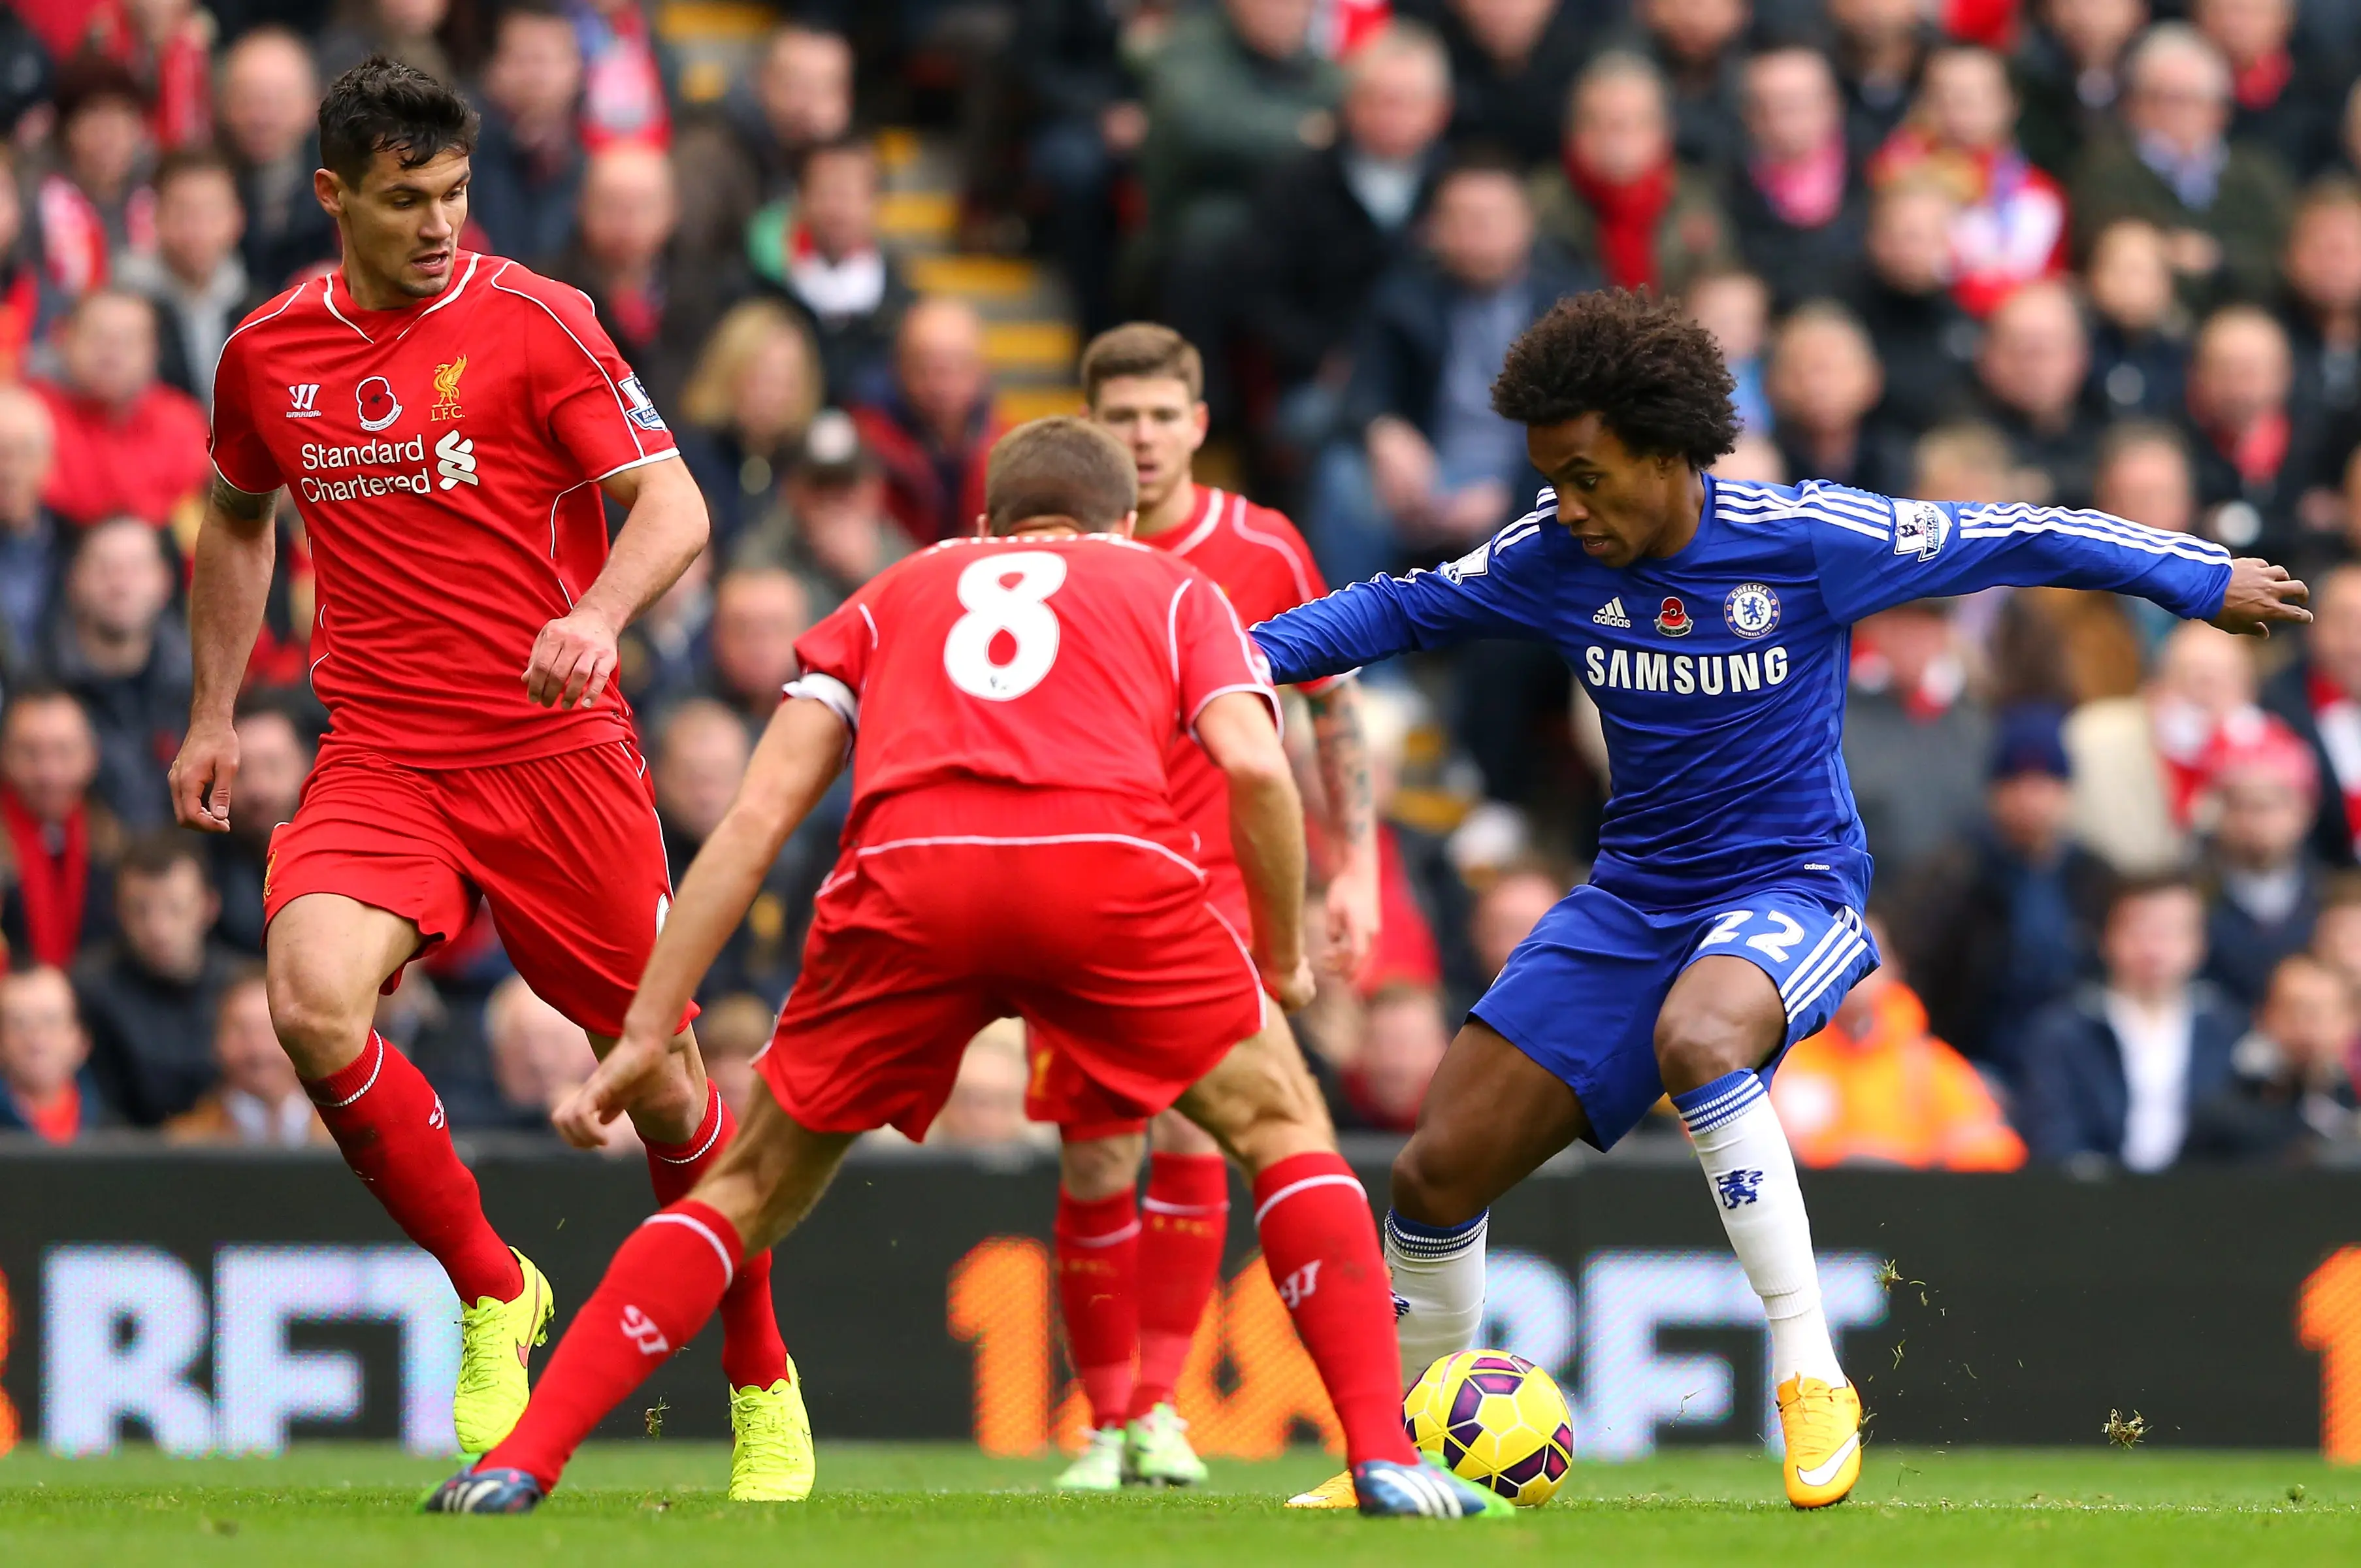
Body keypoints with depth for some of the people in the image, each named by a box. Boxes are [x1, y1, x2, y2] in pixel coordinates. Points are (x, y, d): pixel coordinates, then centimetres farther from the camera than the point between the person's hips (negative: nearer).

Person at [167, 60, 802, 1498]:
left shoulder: (534, 323, -6)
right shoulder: (269, 356, 7)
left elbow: (672, 504, -12)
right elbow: (239, 522, 26)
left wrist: (599, 616, -31)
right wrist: (215, 713, 25)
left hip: (557, 753, -2)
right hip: (381, 759, 2)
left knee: (656, 1069, 2)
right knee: (312, 1000, -25)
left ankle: (763, 1386, 25)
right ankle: (491, 1293, -4)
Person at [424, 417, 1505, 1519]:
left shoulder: (898, 592, 35)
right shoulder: (1173, 589, 32)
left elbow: (756, 817, 23)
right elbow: (1254, 768, 10)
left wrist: (647, 1034, 22)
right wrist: (1285, 960, 25)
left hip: (907, 876, 2)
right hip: (1110, 860, -2)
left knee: (755, 1186, 18)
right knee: (1281, 1128, 20)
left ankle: (518, 1464, 8)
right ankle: (1383, 1457, 5)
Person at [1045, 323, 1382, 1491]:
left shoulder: (1263, 552, -2)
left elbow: (1334, 710, 10)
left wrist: (1354, 866, 5)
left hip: (1212, 880, 0)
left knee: (1189, 1131, -15)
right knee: (1095, 1163, -4)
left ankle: (1158, 1407, -8)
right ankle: (1108, 1424, 8)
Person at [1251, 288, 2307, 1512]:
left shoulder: (1804, 539, -15)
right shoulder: (1552, 560, -3)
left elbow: (2010, 540, -6)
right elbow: (1403, 609, 11)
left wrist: (2204, 581, 0)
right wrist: (1253, 657, -5)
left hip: (1792, 888, -5)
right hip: (1632, 896, 5)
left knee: (1696, 1039, -40)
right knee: (1439, 1172, -3)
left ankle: (1811, 1380, -34)